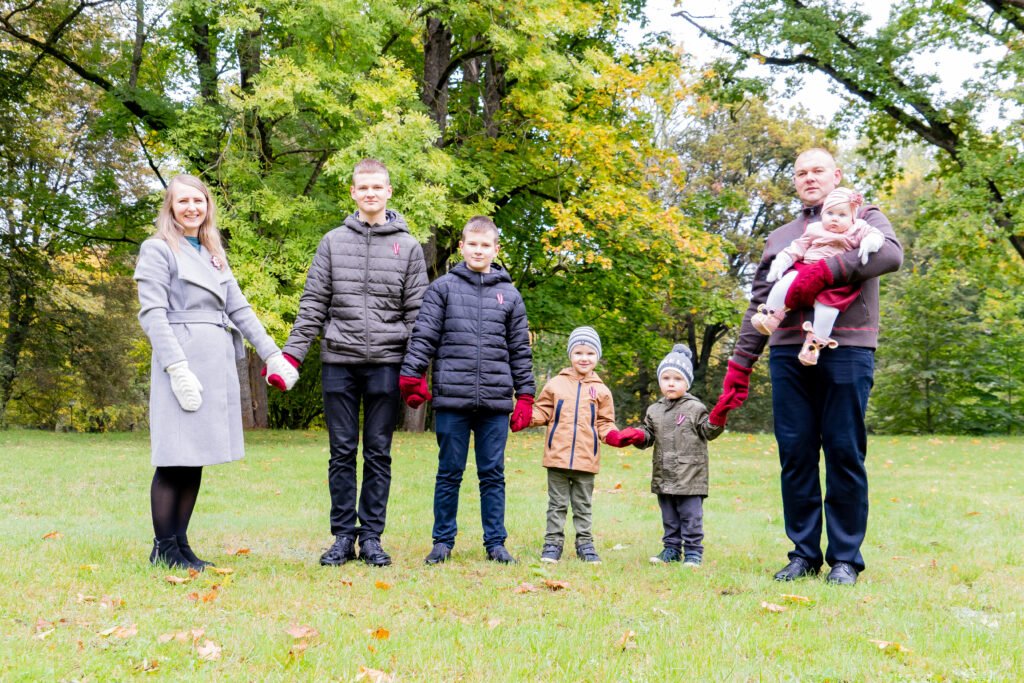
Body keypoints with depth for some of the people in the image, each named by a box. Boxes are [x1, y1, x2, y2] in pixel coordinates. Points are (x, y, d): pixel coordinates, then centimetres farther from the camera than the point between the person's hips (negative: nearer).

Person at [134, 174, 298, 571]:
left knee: (195, 460, 7)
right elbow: (152, 314, -9)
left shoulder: (214, 255, 21)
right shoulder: (158, 250, 0)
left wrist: (272, 355, 9)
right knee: (175, 458, -6)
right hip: (183, 362, -6)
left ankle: (181, 544, 13)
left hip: (218, 365, 7)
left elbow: (240, 309, 18)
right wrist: (177, 368, -19)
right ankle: (163, 548, 2)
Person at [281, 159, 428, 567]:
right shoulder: (333, 242, 8)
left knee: (378, 453, 5)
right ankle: (343, 536, 13)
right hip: (339, 361, 1)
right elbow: (313, 304, 5)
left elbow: (417, 312, 3)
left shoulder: (408, 247, 5)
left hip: (385, 363, -1)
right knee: (342, 452, 5)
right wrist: (292, 353, -3)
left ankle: (371, 537, 13)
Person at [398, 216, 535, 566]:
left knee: (493, 474, 7)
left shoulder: (509, 294, 11)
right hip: (452, 398, -1)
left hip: (495, 401, 2)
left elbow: (520, 350, 12)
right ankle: (443, 541, 17)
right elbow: (424, 336, 0)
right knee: (449, 473, 6)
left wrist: (525, 396, 9)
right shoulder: (443, 287, 5)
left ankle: (496, 542, 16)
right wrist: (412, 376, -11)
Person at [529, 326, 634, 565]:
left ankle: (585, 543, 18)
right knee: (557, 503, 7)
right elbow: (541, 412, 8)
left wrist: (616, 437, -10)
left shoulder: (601, 390, 7)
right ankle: (553, 542, 14)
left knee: (583, 505, 10)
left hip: (586, 458, 1)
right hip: (557, 456, -1)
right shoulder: (555, 384, 5)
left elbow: (604, 424, 8)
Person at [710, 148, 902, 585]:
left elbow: (891, 253, -9)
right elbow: (758, 305, 20)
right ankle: (804, 553, 10)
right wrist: (738, 366, 11)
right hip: (789, 354, 4)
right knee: (795, 455, 2)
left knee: (845, 455, -3)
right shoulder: (779, 237, 24)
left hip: (846, 350, -3)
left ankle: (845, 558, 4)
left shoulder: (862, 217, 14)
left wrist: (827, 269, -19)